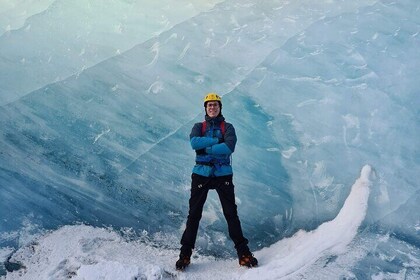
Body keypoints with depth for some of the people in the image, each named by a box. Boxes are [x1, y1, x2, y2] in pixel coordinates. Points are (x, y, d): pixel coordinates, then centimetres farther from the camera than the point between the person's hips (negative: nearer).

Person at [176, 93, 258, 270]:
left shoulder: (227, 127, 8)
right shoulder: (199, 127, 12)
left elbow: (229, 147, -12)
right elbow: (194, 142, -10)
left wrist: (206, 148, -11)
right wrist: (217, 141, -11)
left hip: (223, 174, -1)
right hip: (201, 174, 1)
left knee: (231, 213, -2)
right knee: (194, 214, 1)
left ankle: (243, 252, 5)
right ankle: (185, 253, 9)